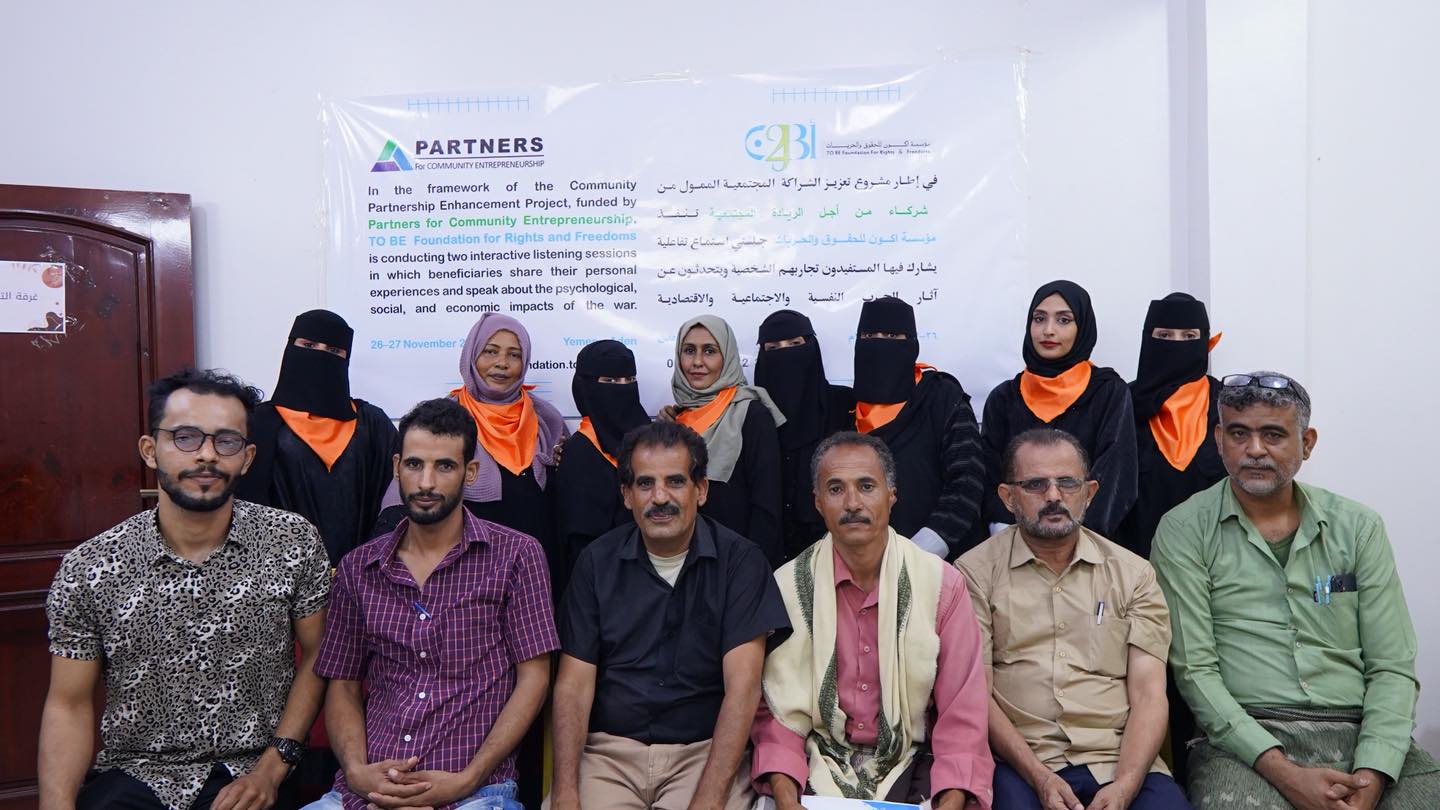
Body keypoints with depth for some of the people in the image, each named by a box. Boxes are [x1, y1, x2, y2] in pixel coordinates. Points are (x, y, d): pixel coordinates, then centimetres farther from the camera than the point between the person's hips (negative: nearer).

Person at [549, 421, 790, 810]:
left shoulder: (740, 560, -4)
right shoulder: (597, 561, 3)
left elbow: (742, 687, -10)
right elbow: (574, 684, 1)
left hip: (706, 750, -1)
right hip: (609, 750, 2)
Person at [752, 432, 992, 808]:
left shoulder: (942, 583, -4)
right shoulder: (788, 586, -3)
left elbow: (962, 715, -5)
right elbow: (778, 710, -3)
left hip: (910, 762, 1)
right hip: (820, 763, -1)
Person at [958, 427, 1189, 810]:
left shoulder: (1133, 574, 10)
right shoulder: (976, 572, 3)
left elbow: (1148, 694, 3)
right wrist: (1039, 777, -12)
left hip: (1120, 759, 3)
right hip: (1020, 763, -2)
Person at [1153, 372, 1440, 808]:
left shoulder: (1359, 527, 10)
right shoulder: (1184, 531, 0)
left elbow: (1392, 667, 6)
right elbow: (1195, 669, -5)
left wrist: (1372, 773, -9)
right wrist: (1282, 770, -15)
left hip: (1361, 732, 4)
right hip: (1243, 738, -3)